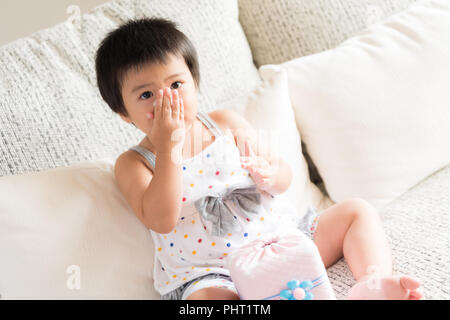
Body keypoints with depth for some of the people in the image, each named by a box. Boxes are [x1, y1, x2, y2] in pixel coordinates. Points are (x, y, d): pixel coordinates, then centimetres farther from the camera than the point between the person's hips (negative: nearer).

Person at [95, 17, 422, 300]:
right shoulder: (134, 163, -1)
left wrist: (270, 175, -14)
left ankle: (374, 285, -26)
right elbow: (161, 220, -19)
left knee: (358, 210, -1)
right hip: (208, 275, -4)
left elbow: (284, 175, 10)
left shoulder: (226, 123, 8)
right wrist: (168, 149, -23)